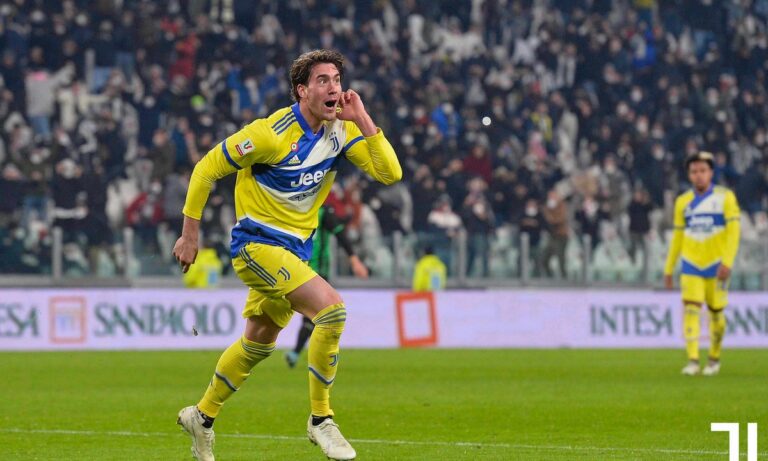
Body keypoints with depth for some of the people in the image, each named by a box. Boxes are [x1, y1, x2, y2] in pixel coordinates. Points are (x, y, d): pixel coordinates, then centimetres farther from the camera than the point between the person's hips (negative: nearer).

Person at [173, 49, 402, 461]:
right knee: (331, 308, -24)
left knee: (259, 342, 20)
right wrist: (189, 234, -9)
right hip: (256, 242, -8)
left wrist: (362, 120, -18)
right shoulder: (273, 133, -21)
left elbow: (390, 173, -10)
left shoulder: (342, 130, -3)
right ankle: (320, 419, -13)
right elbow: (207, 169, -12)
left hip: (295, 248, 8)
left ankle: (202, 415, 39)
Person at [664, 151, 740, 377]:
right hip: (691, 265, 2)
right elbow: (677, 236, 15)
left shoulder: (725, 197, -2)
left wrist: (727, 262, -19)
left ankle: (714, 358, 25)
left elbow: (733, 230, -8)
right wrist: (668, 269, 14)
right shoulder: (683, 202, 8)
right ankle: (692, 361, -18)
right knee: (691, 309, -13)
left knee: (716, 313, 6)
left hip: (716, 265, -2)